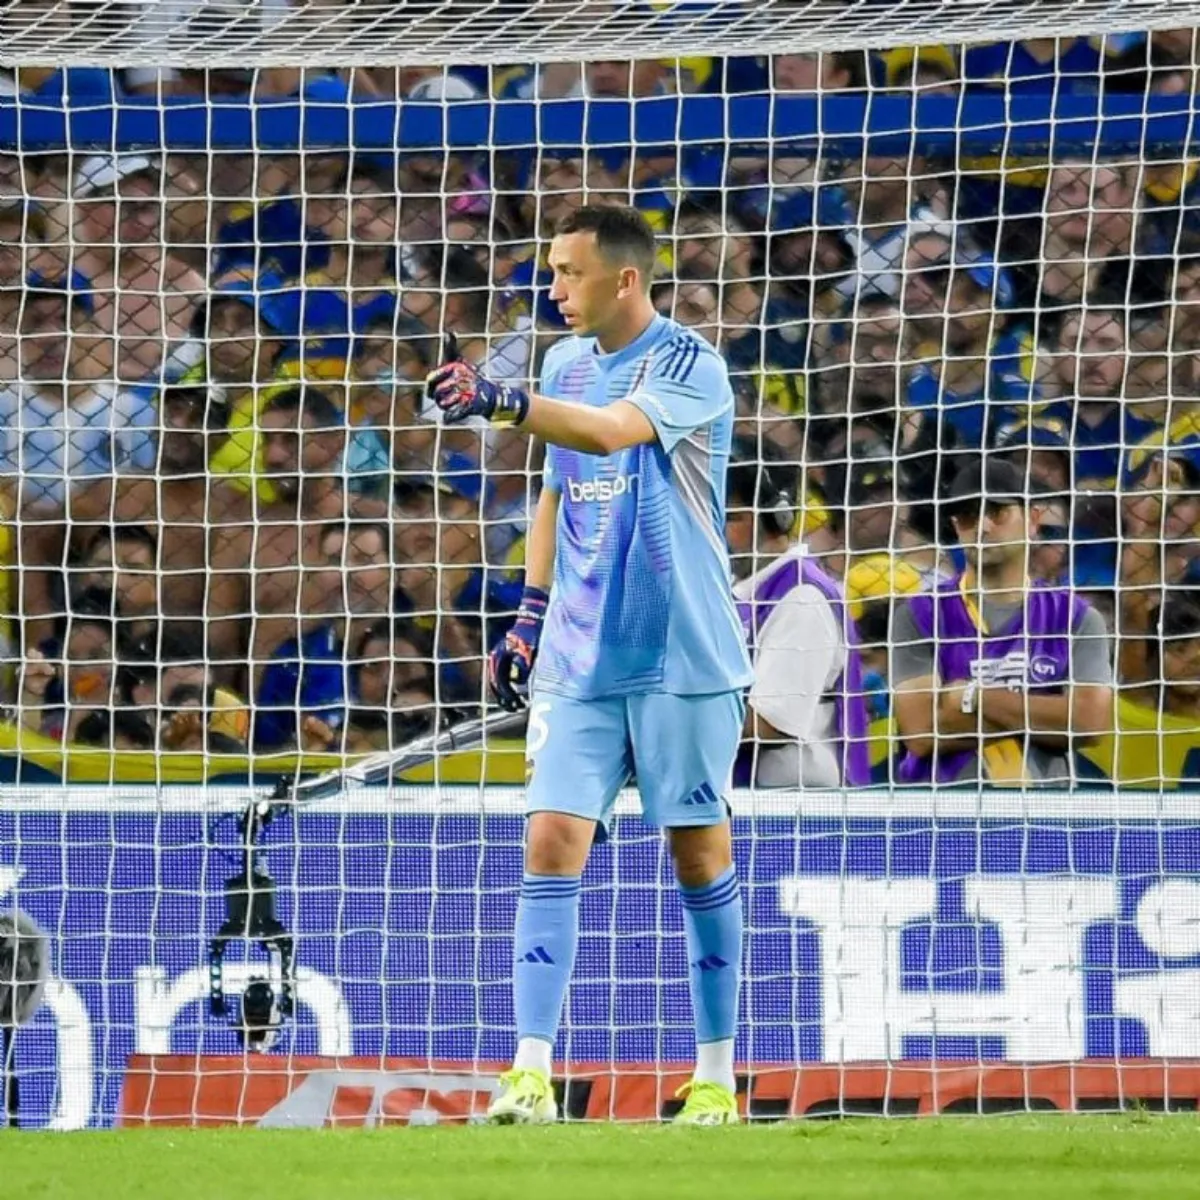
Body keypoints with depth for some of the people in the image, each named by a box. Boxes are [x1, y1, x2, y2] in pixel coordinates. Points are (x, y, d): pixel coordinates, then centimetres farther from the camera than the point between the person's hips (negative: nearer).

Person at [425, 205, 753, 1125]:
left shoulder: (690, 367, -12)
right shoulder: (566, 366, 10)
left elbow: (610, 430, -31)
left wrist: (499, 401, -44)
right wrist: (529, 621, 15)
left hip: (683, 658, -5)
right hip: (579, 662, 5)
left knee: (700, 853, 3)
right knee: (552, 844, -8)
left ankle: (716, 1077, 14)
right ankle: (532, 1074, -12)